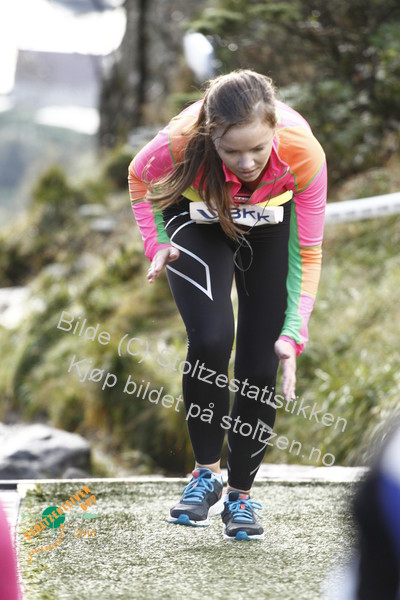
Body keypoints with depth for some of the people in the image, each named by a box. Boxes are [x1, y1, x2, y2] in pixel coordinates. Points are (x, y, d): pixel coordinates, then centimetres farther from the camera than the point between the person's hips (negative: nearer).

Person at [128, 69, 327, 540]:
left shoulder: (303, 152, -38)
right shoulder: (183, 141, -38)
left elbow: (308, 253, -24)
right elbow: (138, 176, -10)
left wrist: (294, 333, -32)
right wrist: (156, 245, -18)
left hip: (270, 223, 1)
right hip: (198, 218, -1)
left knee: (261, 365, -3)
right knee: (211, 339, -23)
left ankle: (240, 493, 16)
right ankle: (206, 474, -3)